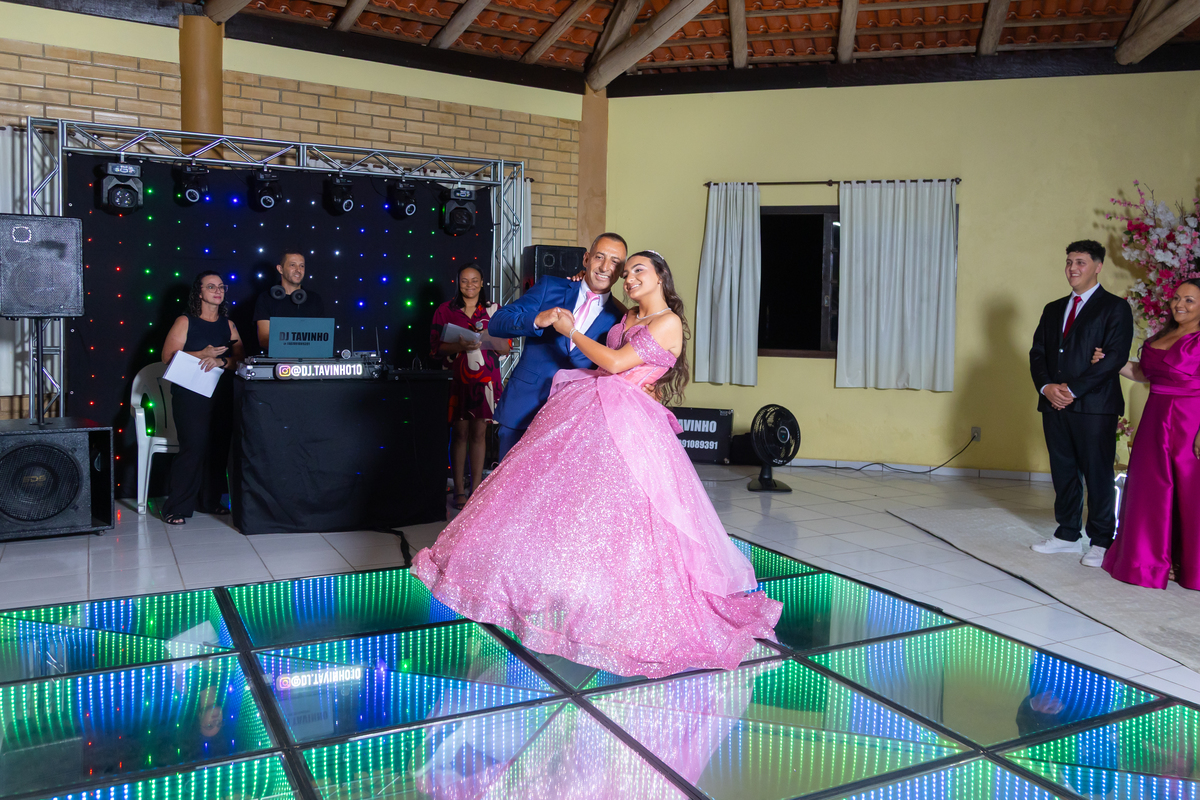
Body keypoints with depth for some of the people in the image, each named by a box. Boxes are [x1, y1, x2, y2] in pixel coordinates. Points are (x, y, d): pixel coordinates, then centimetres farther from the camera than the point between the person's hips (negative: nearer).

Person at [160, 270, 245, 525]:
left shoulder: (228, 325, 14)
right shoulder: (185, 322, 3)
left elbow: (240, 358, 5)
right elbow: (168, 358, -5)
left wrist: (220, 361, -14)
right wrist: (203, 354, -15)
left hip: (222, 396, 4)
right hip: (190, 396, -4)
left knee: (219, 447, 3)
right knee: (194, 447, -12)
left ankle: (209, 501, 18)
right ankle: (176, 507, -3)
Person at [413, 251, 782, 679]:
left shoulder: (669, 323, -5)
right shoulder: (628, 316, 20)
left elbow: (615, 362, -12)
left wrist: (571, 331, -1)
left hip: (623, 421, -7)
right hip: (584, 408, 8)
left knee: (609, 507, -12)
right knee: (549, 486, 3)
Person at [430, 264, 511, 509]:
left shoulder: (493, 310, 10)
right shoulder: (446, 310, 6)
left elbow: (505, 348, 6)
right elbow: (436, 345, -1)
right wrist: (459, 346, -18)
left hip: (485, 378, 1)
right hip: (459, 378, -1)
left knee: (479, 433, 3)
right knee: (460, 433, 0)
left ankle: (476, 489, 10)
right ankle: (459, 491, 6)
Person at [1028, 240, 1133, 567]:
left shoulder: (1115, 307, 0)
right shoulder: (1053, 309, 18)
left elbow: (1116, 356, -11)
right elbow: (1037, 353, 13)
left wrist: (1073, 389, -15)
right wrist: (1046, 386, -6)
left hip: (1095, 406, -5)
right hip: (1055, 404, 6)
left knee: (1098, 473, 0)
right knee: (1063, 472, 11)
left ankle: (1101, 542, 9)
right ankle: (1067, 534, 21)